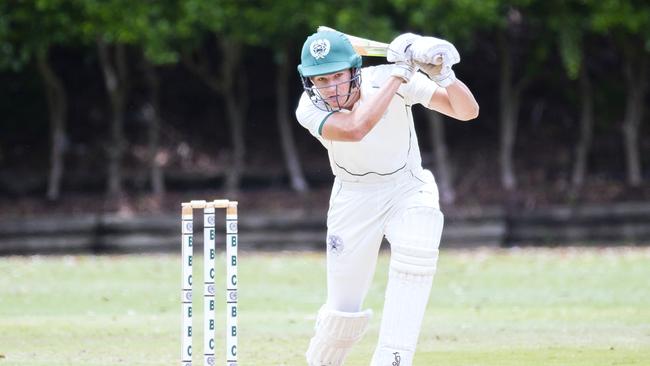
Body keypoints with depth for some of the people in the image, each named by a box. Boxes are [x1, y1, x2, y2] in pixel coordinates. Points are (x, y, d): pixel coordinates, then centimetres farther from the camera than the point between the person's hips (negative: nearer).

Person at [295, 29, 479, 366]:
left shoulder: (384, 78, -22)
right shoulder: (310, 108, -21)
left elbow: (468, 111, -25)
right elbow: (354, 129, -42)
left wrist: (442, 73, -44)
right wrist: (399, 73, -39)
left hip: (407, 189, 0)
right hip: (354, 197, 1)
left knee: (415, 257, -32)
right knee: (343, 313, 1)